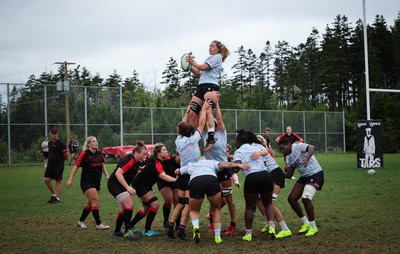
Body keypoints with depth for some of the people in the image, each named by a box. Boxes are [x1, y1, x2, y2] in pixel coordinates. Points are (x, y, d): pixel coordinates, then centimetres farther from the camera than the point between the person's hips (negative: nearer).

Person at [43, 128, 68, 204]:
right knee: (46, 180, 2)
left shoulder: (61, 143, -11)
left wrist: (60, 160, 3)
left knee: (58, 181, -1)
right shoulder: (49, 143, 11)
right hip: (50, 164, 7)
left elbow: (66, 155, -9)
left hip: (59, 165, -7)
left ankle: (57, 198, 7)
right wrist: (48, 160, 14)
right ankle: (53, 194, 19)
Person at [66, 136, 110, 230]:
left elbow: (102, 165, 21)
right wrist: (70, 179, -10)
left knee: (90, 203, 12)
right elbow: (76, 166, -8)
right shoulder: (84, 154, -11)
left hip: (96, 181, 7)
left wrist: (107, 175, 12)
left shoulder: (99, 153, 6)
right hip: (87, 181, -7)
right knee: (95, 200, -16)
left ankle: (81, 221, 28)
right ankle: (98, 224, -14)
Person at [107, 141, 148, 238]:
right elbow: (118, 173, -33)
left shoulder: (136, 162, 3)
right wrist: (128, 187, -38)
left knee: (125, 209, 13)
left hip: (121, 186, 10)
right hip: (114, 184, -10)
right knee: (129, 204, -20)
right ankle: (127, 231, -17)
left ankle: (117, 231, 24)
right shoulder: (129, 160, -25)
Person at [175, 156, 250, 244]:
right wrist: (238, 165, 5)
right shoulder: (212, 162, 35)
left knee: (193, 211, 21)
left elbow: (177, 172, 48)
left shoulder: (191, 165, 38)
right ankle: (217, 237, 15)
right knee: (216, 209, 22)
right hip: (212, 180, 0)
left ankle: (196, 227, -11)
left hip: (195, 181, 1)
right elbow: (222, 164, 14)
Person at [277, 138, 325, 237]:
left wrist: (307, 159, -54)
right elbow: (289, 175, 13)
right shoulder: (288, 158, 10)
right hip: (304, 177, 9)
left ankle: (313, 227, -9)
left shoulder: (299, 146, -16)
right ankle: (306, 223, 16)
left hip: (315, 174, -9)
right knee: (291, 199, 0)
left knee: (306, 198, -25)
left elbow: (312, 148, -35)